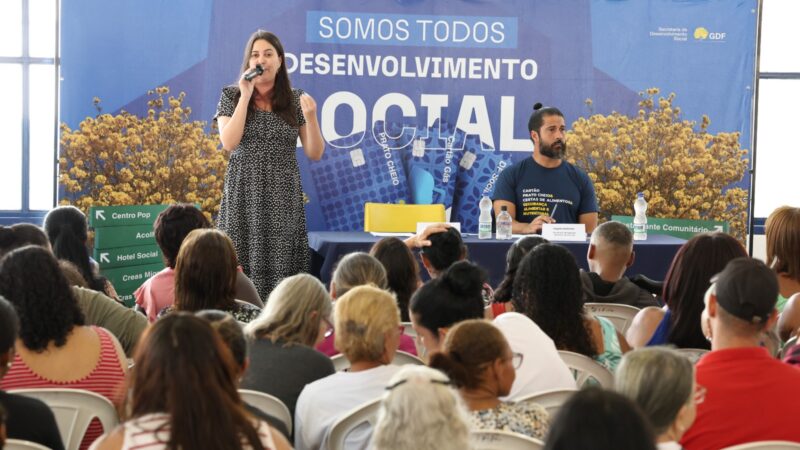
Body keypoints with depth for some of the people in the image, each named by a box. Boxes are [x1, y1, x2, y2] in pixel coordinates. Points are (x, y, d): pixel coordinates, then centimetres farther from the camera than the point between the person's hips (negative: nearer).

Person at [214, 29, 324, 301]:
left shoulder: (296, 100, 8)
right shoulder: (231, 96, 5)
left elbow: (315, 154, 5)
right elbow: (229, 142, -10)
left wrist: (311, 117, -12)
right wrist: (246, 95, -10)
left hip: (283, 198, 1)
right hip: (244, 196, -1)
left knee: (281, 267, -5)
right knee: (242, 268, -6)